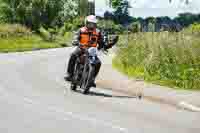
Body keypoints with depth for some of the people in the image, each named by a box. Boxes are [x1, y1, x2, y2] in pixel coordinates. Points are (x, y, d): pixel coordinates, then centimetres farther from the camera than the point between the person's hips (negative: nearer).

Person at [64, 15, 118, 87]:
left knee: (98, 63, -21)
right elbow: (74, 40, -13)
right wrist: (77, 43, -37)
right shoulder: (81, 31, -1)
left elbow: (102, 44, 3)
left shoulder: (98, 33, 5)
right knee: (73, 56, -32)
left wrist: (111, 44, -14)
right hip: (81, 49, -2)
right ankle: (69, 74, -26)